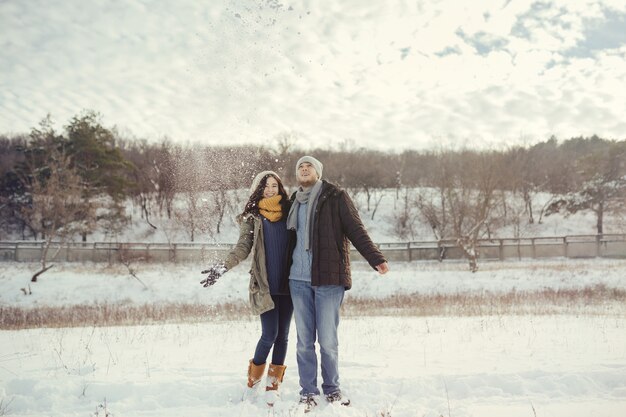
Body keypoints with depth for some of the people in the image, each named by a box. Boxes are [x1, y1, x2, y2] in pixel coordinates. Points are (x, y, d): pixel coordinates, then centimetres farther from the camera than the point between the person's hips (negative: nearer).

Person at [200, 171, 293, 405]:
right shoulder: (252, 217, 2)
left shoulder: (288, 212, 8)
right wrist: (224, 266, -22)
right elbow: (243, 247, -7)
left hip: (287, 284, 3)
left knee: (282, 335, 6)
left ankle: (273, 385, 18)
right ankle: (254, 378, 17)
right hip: (265, 286, -3)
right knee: (270, 335, -7)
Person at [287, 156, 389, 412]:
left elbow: (356, 230, -6)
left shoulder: (335, 197, 1)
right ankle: (308, 392, 17)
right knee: (304, 340, 6)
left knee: (327, 340, 0)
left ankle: (332, 389, 19)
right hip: (298, 279, 4)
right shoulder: (294, 202, 16)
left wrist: (376, 259, -19)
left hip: (328, 278, -4)